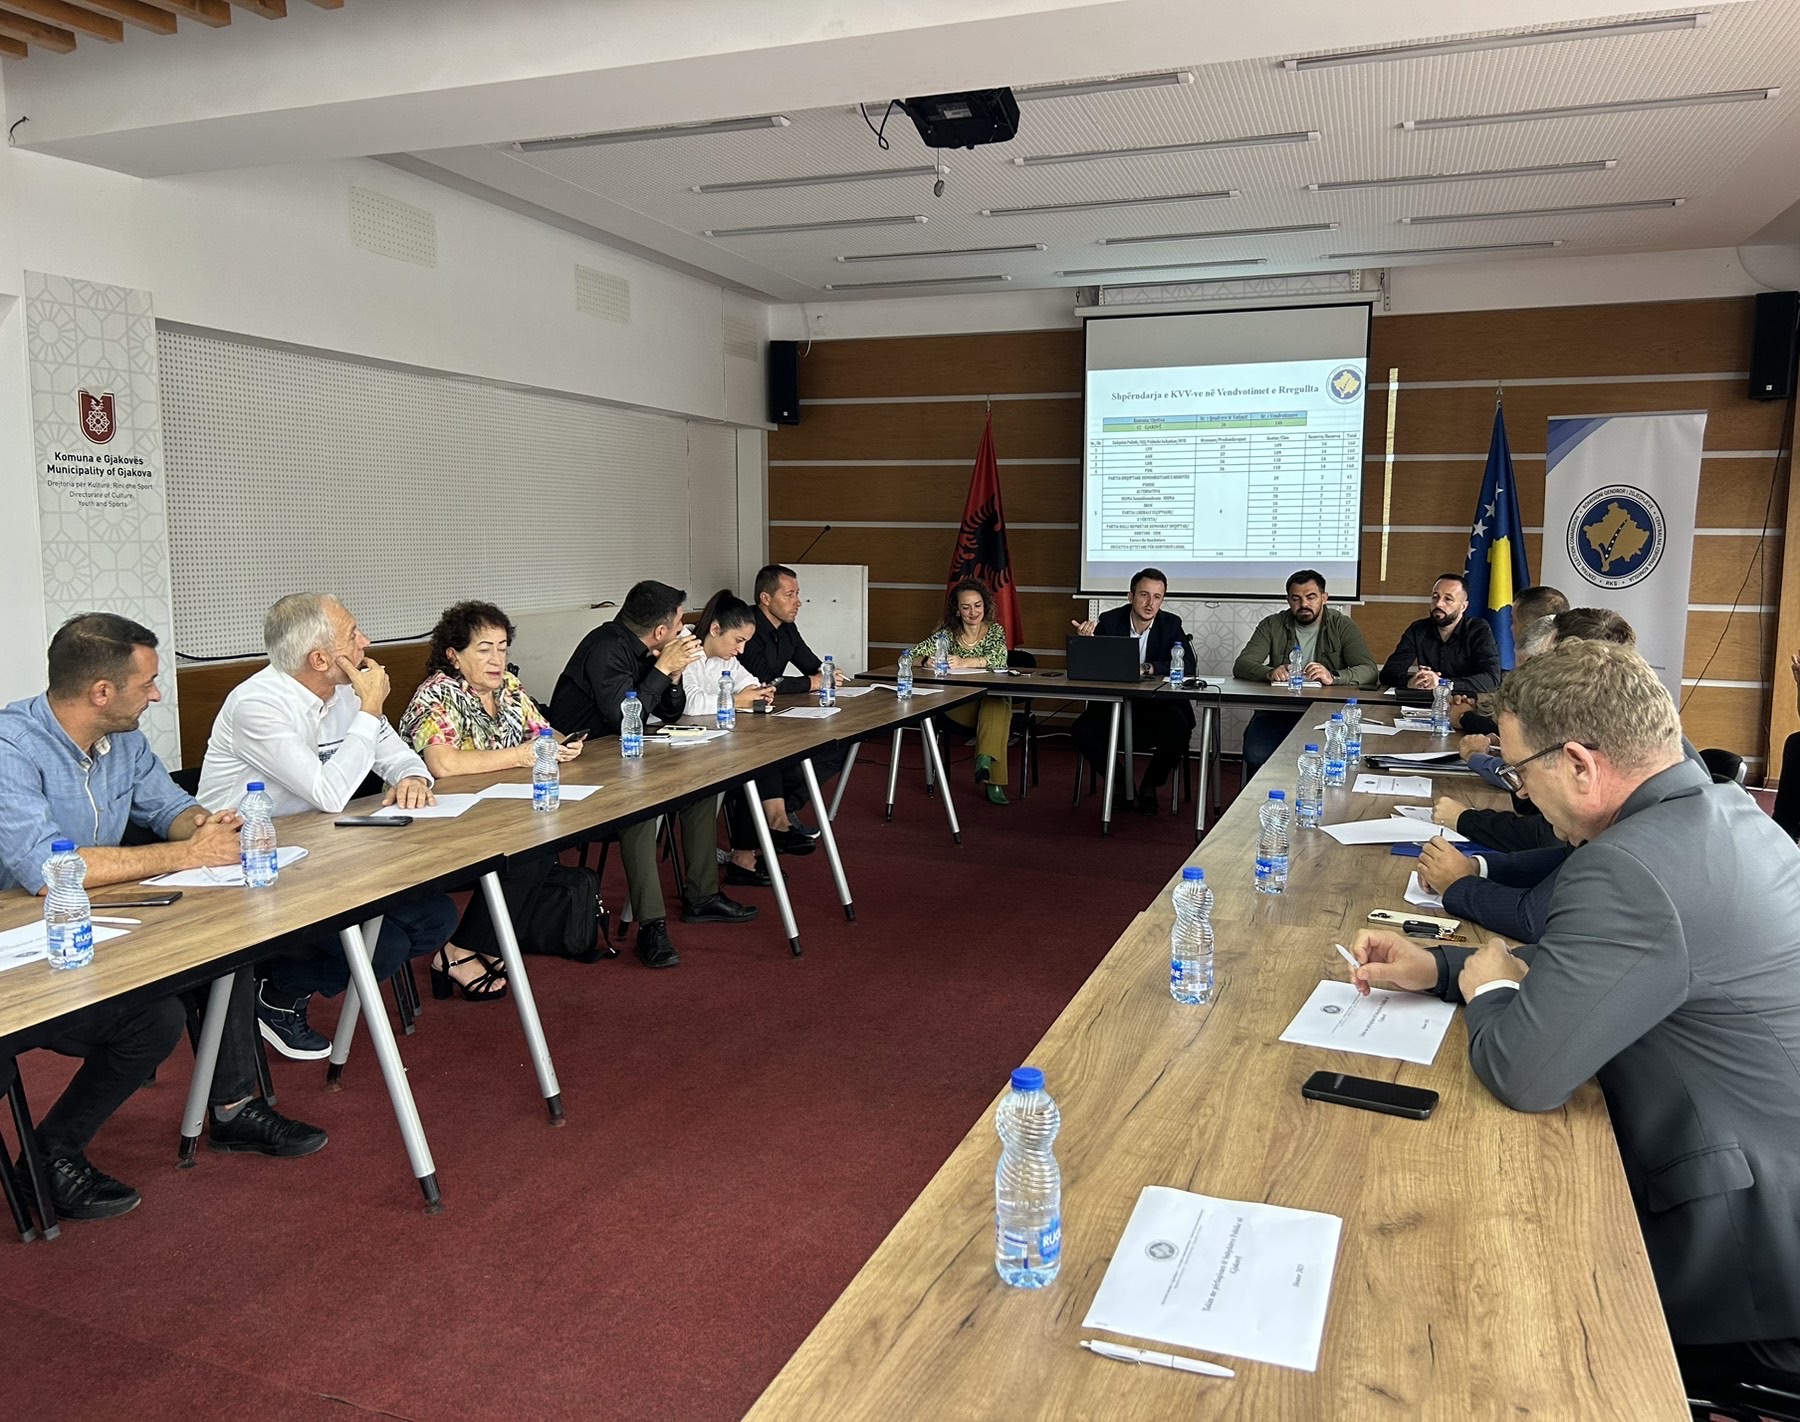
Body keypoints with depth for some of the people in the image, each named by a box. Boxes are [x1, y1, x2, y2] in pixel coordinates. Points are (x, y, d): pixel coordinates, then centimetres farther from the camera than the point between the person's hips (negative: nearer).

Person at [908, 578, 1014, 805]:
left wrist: (963, 662, -37)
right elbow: (910, 657, -3)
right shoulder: (947, 634, 4)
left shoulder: (995, 630, 3)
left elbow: (998, 658, -19)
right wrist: (926, 661, -29)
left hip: (994, 699, 0)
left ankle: (985, 761, -50)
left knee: (995, 707, -36)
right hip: (959, 705, 1)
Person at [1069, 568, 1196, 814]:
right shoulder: (1109, 621, -3)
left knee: (1178, 730, -30)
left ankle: (1150, 786, 1)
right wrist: (1086, 640, -28)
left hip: (1157, 705, 0)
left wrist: (1146, 668, -28)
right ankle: (1120, 782, 3)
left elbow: (1188, 665, -15)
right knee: (1083, 731, -26)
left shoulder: (1171, 625, -2)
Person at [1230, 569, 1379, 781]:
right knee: (1256, 756, -27)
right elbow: (1241, 666, 0)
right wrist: (1269, 673, -23)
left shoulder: (1343, 627, 6)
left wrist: (1333, 677, -27)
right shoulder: (1272, 626, 9)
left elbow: (1369, 670, -6)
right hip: (1278, 710, 1)